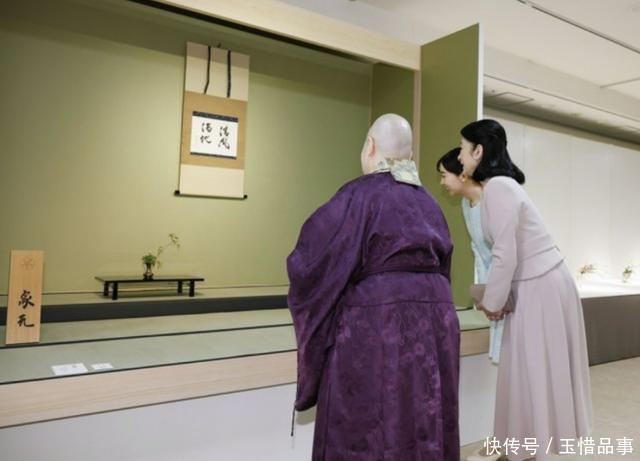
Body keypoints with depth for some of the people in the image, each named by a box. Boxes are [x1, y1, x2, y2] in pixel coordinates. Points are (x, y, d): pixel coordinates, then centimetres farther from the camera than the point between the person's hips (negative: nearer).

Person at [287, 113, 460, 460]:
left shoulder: (360, 194, -9)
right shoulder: (427, 202, 13)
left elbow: (312, 260, -13)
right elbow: (441, 267, 17)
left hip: (374, 326, -7)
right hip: (434, 318, 7)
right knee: (425, 430, 16)